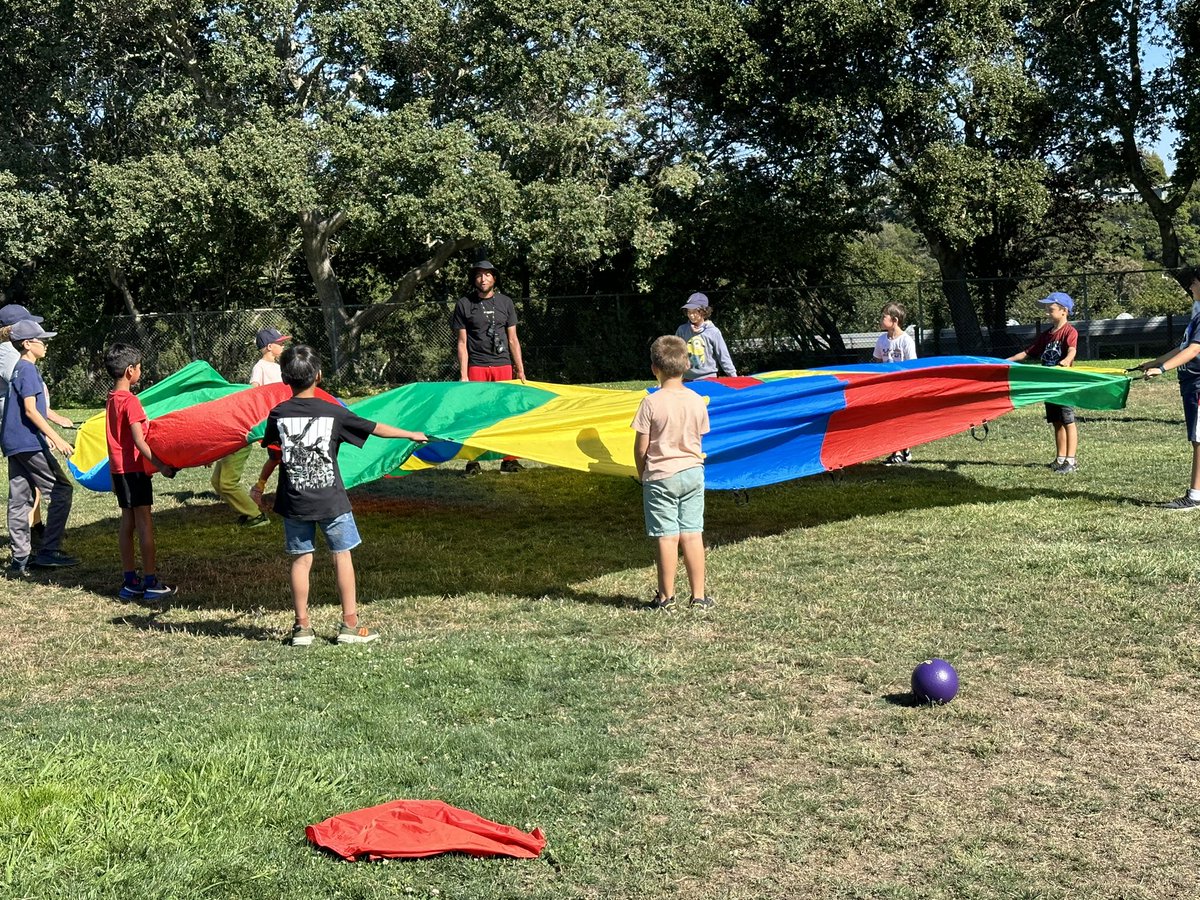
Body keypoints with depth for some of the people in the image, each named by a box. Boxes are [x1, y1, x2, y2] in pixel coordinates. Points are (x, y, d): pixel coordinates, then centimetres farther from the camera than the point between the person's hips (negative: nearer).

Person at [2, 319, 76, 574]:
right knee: (62, 490, -4)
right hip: (28, 443, -10)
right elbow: (31, 410, -19)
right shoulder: (28, 370, -11)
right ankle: (49, 551, -5)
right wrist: (56, 439, -22)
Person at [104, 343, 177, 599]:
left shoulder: (111, 400, 11)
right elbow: (139, 441, -20)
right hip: (134, 469, -9)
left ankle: (129, 581, 14)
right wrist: (161, 466, -19)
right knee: (145, 523, -5)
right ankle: (151, 582, -3)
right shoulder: (130, 401, -15)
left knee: (127, 522, 11)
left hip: (118, 469, 9)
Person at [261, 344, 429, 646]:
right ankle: (350, 624, 10)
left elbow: (272, 450, 8)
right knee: (342, 556, 8)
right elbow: (374, 428, 0)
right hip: (330, 500, -2)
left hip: (294, 502, 2)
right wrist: (411, 434, 14)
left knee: (301, 559, 8)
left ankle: (302, 626, 11)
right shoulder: (332, 412, -7)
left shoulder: (278, 415, -3)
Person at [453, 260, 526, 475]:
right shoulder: (464, 304, 6)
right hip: (476, 366, -2)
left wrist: (520, 371, 7)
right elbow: (462, 342, 3)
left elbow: (513, 339, 13)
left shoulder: (505, 302, 12)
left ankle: (509, 460, 5)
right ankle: (472, 461, 2)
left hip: (503, 365, 2)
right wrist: (463, 375, -4)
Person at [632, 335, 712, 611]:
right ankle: (698, 596, 11)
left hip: (660, 476, -4)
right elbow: (698, 440, 8)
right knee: (692, 534, 7)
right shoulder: (697, 401, -1)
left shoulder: (652, 402, -13)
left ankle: (666, 597, 8)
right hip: (692, 472, 4)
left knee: (666, 537, 1)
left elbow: (641, 447, -9)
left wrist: (641, 474, 7)